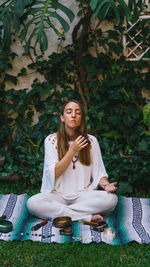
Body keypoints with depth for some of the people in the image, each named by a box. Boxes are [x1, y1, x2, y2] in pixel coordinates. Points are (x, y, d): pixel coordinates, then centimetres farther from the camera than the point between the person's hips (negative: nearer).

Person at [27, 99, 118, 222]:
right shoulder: (51, 140, -1)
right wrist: (73, 150, -15)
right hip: (57, 194, -1)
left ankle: (57, 211, -19)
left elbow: (98, 172, 4)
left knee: (112, 198, -26)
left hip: (83, 194, 1)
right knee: (32, 203, -30)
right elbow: (53, 174, -8)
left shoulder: (91, 141, 3)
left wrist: (106, 184, -19)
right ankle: (88, 217, -24)